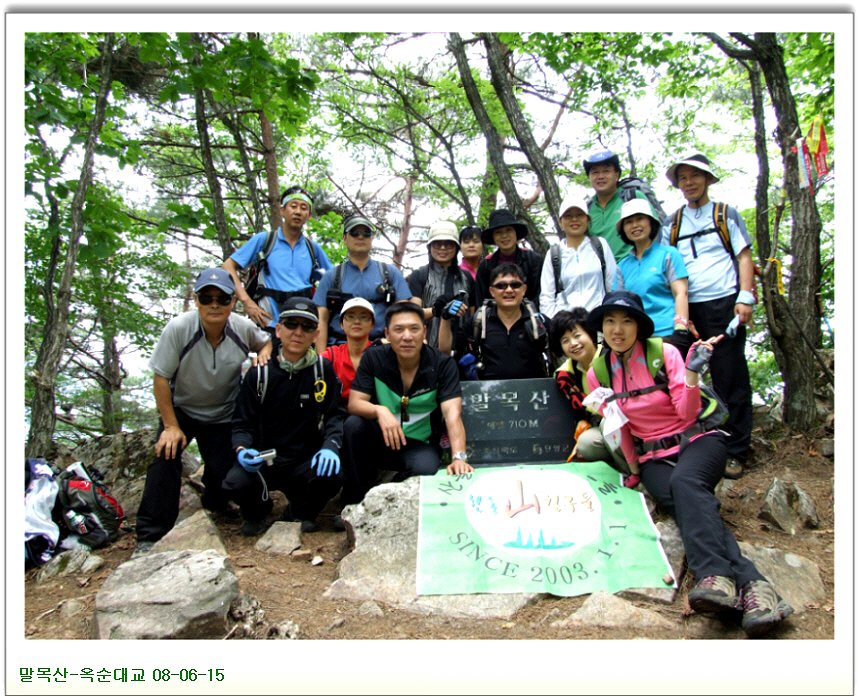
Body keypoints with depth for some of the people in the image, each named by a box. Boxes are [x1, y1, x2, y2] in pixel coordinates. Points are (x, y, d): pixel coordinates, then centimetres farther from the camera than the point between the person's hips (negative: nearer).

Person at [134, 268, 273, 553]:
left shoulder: (244, 328, -17)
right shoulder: (178, 328, -26)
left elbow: (266, 340, 9)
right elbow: (161, 378, -17)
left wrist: (263, 354, -16)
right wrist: (171, 426, -17)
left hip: (223, 414, 2)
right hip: (180, 409, -2)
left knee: (225, 472, -7)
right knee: (166, 456, -23)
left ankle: (214, 501, 32)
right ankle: (150, 535, -9)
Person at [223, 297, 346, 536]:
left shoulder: (323, 369, 0)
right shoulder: (259, 374, 1)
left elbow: (336, 415, -2)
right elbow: (242, 423, 2)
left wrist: (331, 446, -22)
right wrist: (242, 449, -20)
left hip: (307, 461, 0)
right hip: (263, 461, 0)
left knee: (331, 475, -31)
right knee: (235, 483, -29)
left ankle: (300, 512, 6)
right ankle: (257, 512, 11)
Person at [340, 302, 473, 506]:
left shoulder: (442, 364, -15)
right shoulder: (373, 357, -10)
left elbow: (453, 414, -25)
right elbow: (354, 403, -14)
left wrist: (458, 457, -41)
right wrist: (379, 411, -37)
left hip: (420, 444, -2)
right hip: (380, 438, 2)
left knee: (425, 469, -34)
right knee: (354, 424, -28)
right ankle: (355, 500, -8)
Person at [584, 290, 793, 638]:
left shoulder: (665, 353, -5)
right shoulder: (597, 374, 3)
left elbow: (688, 413, -9)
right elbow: (616, 428, 11)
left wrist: (692, 374, -22)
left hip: (698, 440, -2)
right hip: (653, 456, 2)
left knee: (685, 482, -36)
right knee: (686, 501, -30)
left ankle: (716, 577, -50)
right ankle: (750, 583, -44)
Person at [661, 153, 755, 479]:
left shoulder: (726, 214, 12)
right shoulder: (672, 223, 16)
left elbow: (744, 256, 6)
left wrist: (745, 297, -7)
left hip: (724, 303, -2)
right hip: (687, 309, 3)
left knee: (730, 377, -3)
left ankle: (735, 451, 4)